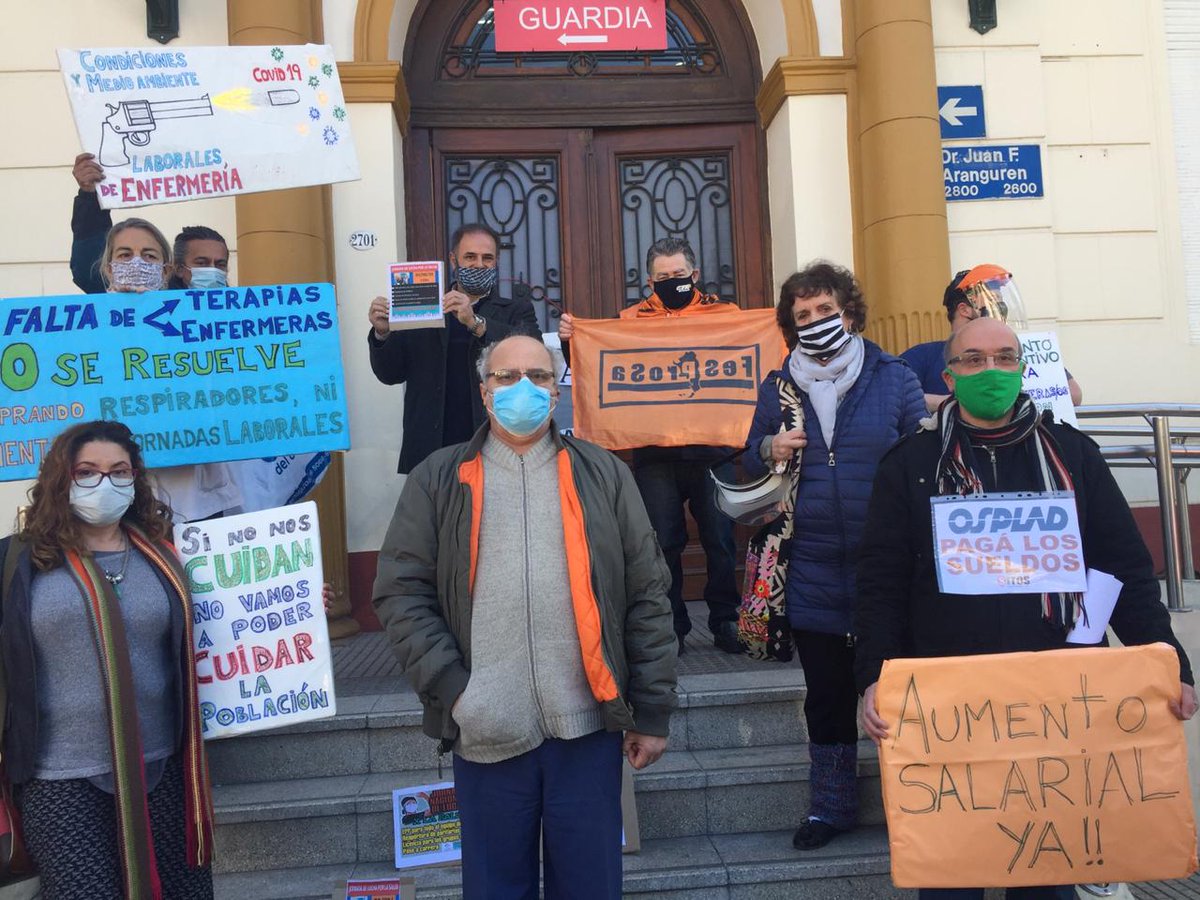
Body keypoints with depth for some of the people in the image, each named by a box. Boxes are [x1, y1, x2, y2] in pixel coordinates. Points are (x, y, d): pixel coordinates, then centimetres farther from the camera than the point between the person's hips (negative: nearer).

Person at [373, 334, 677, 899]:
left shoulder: (603, 474, 6)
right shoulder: (438, 479, 5)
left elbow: (647, 596, 5)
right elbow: (401, 593, 1)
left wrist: (652, 712, 2)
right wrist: (450, 689, -10)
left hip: (587, 726, 1)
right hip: (486, 733, 0)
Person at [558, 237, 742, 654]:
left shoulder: (724, 312, 7)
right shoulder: (632, 318, 6)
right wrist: (570, 339, -11)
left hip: (711, 449, 0)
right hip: (654, 453, 0)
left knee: (720, 538, 8)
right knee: (662, 542, 7)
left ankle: (726, 621, 23)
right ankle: (670, 626, 21)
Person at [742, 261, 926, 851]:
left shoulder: (894, 379, 1)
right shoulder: (777, 389, 7)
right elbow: (749, 464, 14)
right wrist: (770, 452, -9)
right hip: (813, 573, 2)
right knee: (826, 695, 13)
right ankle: (831, 805, 29)